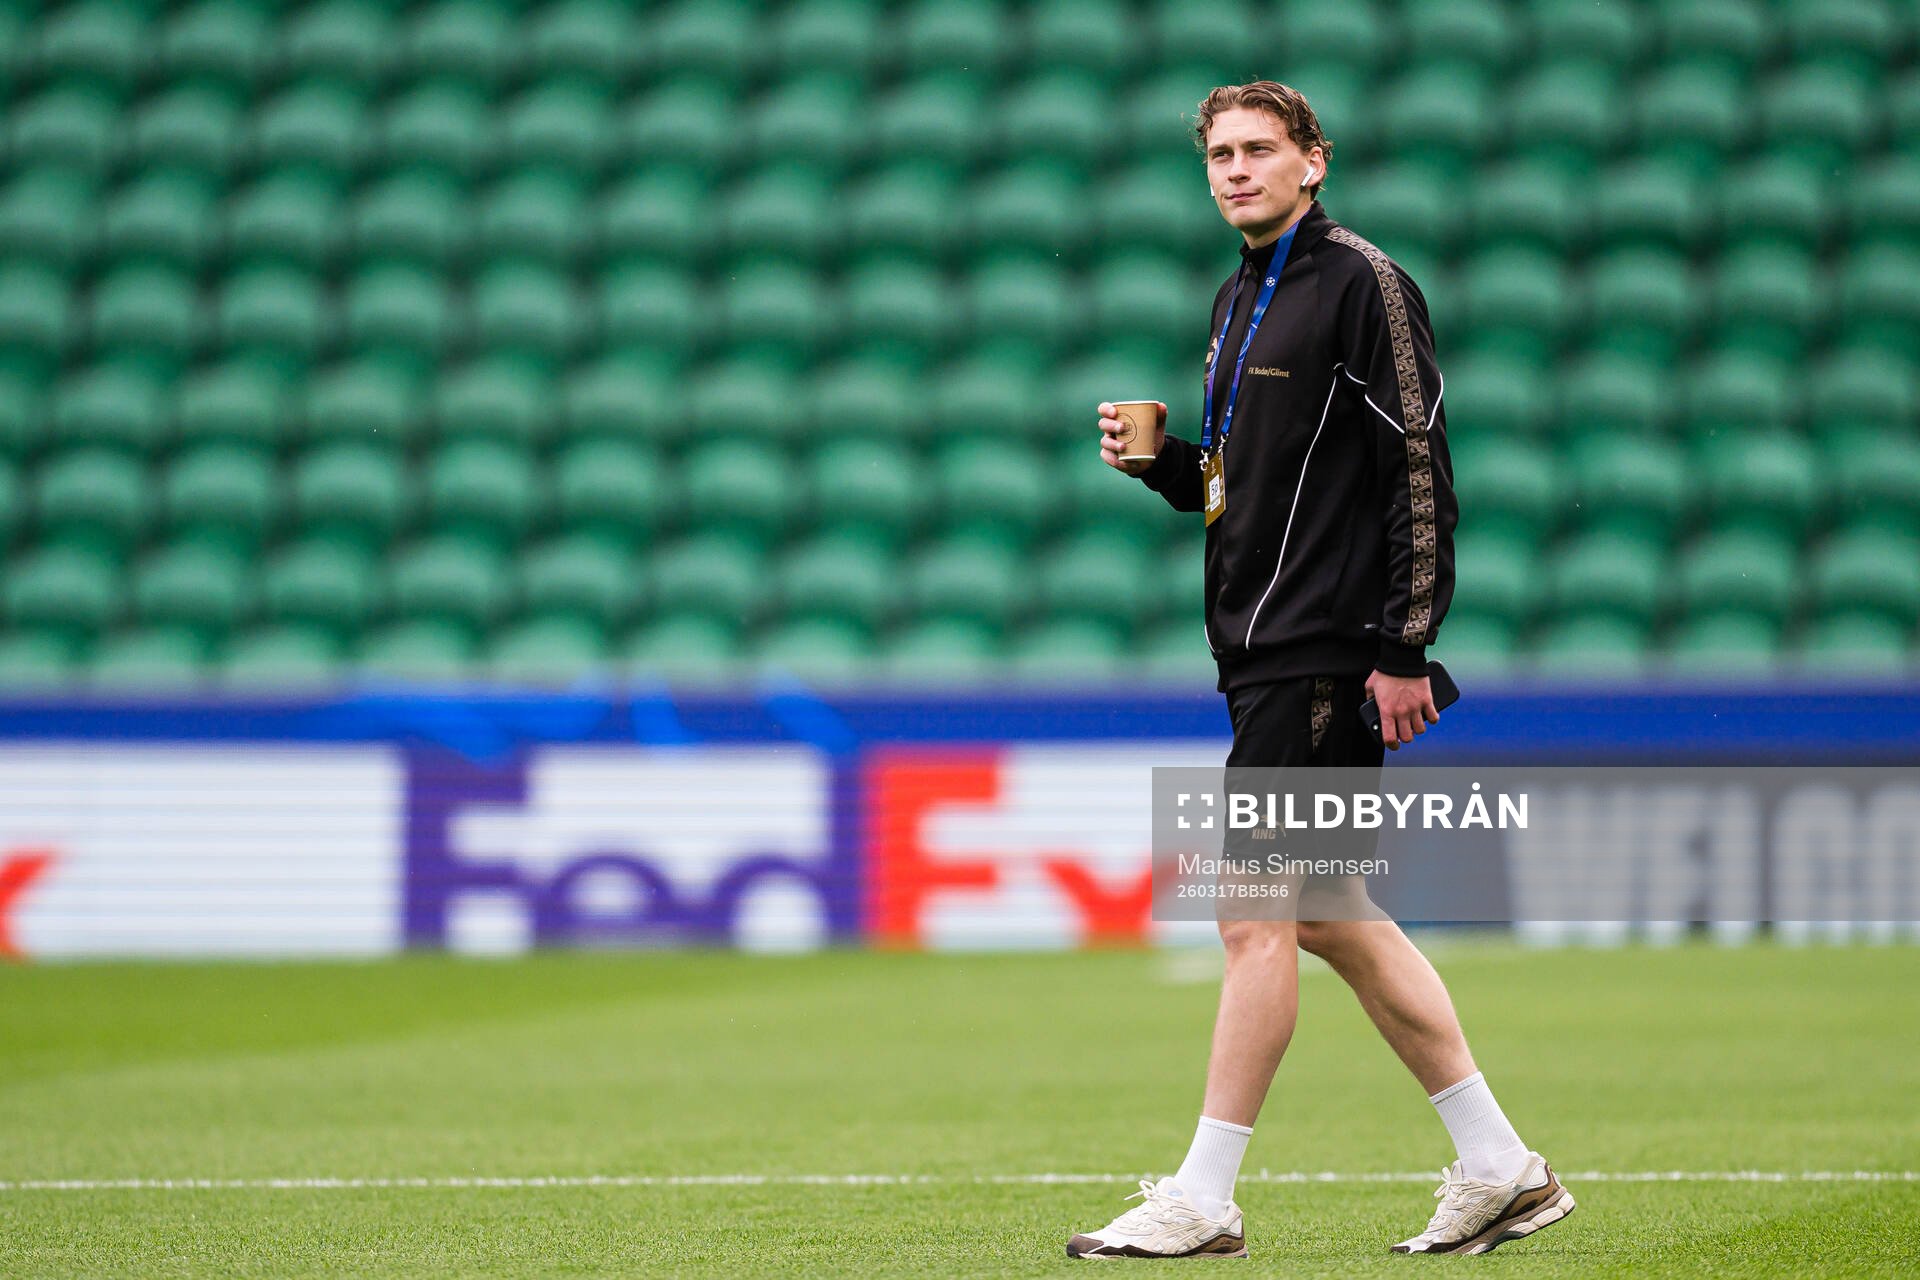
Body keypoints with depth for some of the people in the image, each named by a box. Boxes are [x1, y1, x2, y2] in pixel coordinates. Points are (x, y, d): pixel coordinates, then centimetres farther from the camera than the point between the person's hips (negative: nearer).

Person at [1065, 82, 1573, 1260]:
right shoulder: (1242, 300, 18)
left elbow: (1421, 469, -14)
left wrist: (1403, 647, -19)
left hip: (1324, 655, -10)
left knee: (1258, 916, -9)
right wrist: (1160, 459, 5)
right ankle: (1501, 1171, 15)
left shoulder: (1360, 283, -9)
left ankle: (1205, 1201, -5)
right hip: (1268, 653, 10)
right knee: (1332, 919, 10)